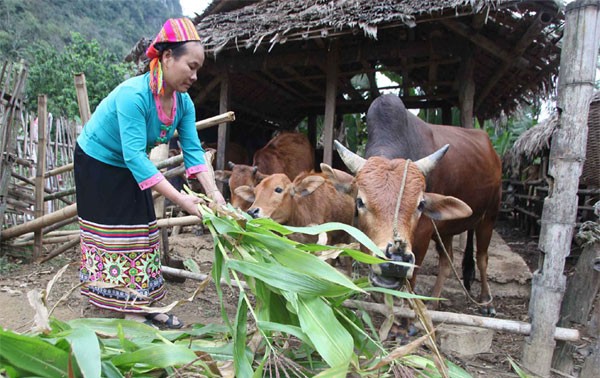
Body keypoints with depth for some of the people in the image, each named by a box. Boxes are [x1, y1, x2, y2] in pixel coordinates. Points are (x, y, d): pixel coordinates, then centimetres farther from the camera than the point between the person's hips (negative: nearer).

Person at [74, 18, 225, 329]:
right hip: (96, 164, -7)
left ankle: (142, 305, 18)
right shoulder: (133, 95, -35)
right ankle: (131, 314, 6)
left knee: (140, 229, 8)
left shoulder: (183, 102, -14)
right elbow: (134, 156, -41)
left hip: (129, 169, 7)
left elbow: (193, 150, -17)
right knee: (114, 233, -2)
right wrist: (180, 199, -45)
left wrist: (213, 193, -30)